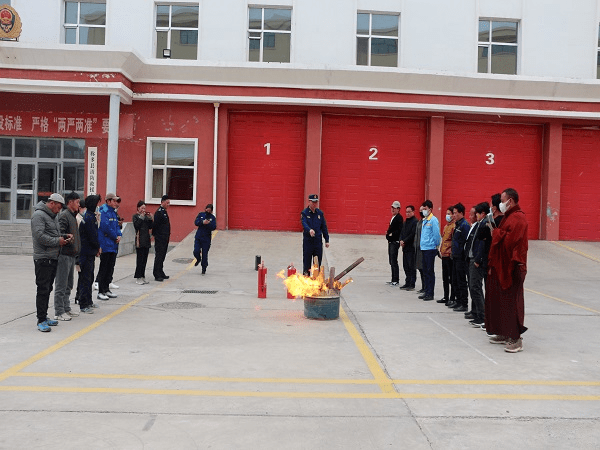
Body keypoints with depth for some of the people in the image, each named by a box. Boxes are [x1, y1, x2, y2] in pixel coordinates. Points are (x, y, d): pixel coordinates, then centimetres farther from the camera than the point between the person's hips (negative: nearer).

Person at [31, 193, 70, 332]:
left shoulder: (52, 216, 19)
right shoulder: (39, 215, -11)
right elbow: (39, 236, -21)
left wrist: (64, 236, 8)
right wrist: (58, 241, -15)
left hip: (53, 258, 9)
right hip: (43, 259, -9)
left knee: (48, 289, 14)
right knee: (43, 290, -8)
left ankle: (44, 316, 22)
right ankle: (41, 320, -4)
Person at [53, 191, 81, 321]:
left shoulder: (73, 215, 19)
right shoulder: (64, 215, -12)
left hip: (71, 255, 10)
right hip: (64, 255, -10)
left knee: (68, 285, 16)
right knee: (61, 285, -4)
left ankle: (66, 308, 26)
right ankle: (59, 312, 2)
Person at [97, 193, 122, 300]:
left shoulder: (113, 212, 16)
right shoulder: (104, 211, -13)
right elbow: (106, 227, -21)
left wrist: (119, 235, 1)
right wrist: (115, 237, -11)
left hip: (113, 245, 9)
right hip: (105, 245, -9)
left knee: (110, 268, 14)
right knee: (103, 268, -4)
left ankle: (106, 289, 24)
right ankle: (101, 292, 3)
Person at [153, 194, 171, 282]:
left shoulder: (164, 212, 17)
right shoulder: (159, 212, -14)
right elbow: (155, 225, -18)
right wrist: (155, 234, -16)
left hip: (165, 239, 10)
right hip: (160, 239, -10)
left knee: (162, 256, 14)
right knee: (159, 256, -6)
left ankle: (161, 273, 22)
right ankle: (157, 275, -2)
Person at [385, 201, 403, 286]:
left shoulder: (399, 218, -12)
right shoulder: (393, 217, 18)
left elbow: (400, 230, -21)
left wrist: (391, 234, -16)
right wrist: (388, 234, 6)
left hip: (395, 242, -10)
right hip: (391, 242, 10)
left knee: (394, 262, -8)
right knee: (391, 262, 14)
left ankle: (396, 280, -3)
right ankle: (393, 280, 21)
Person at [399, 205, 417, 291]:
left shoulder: (415, 222, -10)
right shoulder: (405, 222, 18)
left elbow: (413, 234, -17)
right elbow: (402, 233, 17)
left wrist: (404, 241, -15)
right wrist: (401, 240, -2)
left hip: (411, 248, -9)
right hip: (405, 247, 9)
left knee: (412, 267, -5)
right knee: (406, 266, 12)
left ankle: (412, 285, -1)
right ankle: (407, 283, 20)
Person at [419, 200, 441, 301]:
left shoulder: (433, 220, -11)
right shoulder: (424, 220, 14)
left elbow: (436, 234, -12)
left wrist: (436, 245, -4)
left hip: (430, 248, -8)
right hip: (424, 248, 8)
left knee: (430, 271, -3)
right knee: (425, 271, 12)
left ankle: (430, 294, 3)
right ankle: (426, 292, 20)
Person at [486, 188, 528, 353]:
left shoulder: (518, 218, -15)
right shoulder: (508, 217, 17)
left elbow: (508, 240, -25)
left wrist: (496, 232, -8)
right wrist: (493, 263, 11)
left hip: (512, 268, -10)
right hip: (501, 266, 10)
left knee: (511, 302, -6)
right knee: (499, 300, 13)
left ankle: (515, 338, 1)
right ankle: (504, 333, 23)